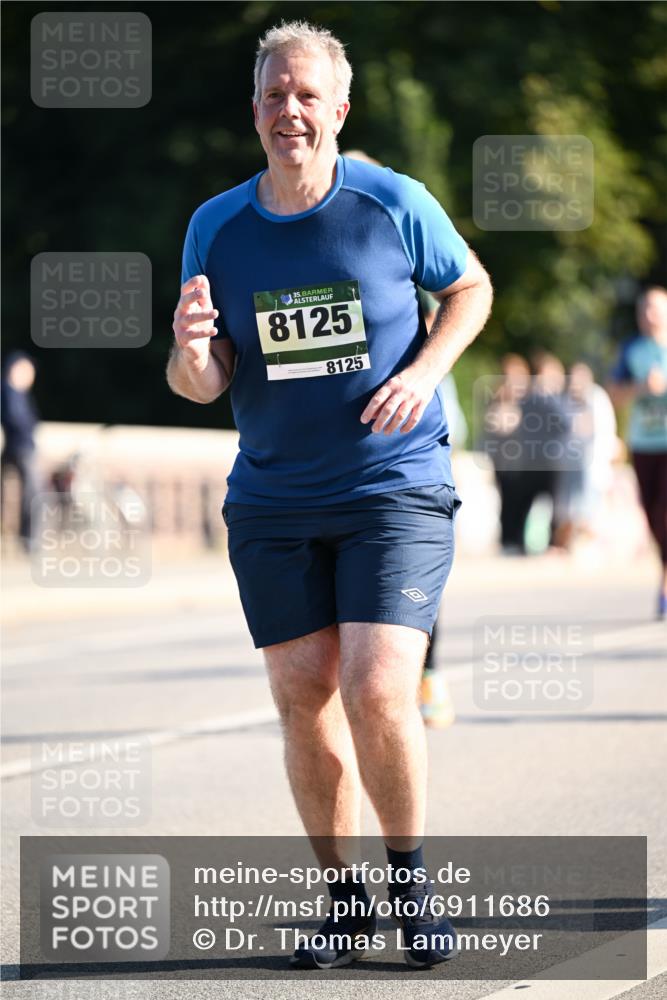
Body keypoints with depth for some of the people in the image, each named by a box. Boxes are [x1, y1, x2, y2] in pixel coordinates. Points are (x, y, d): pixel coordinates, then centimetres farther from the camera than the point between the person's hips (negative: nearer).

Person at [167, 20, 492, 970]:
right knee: (303, 697, 2)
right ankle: (345, 899, 17)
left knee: (378, 692, -14)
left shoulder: (396, 204, -6)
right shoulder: (216, 227, 0)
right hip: (272, 502, 3)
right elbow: (205, 385, 2)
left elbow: (471, 287, 10)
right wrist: (192, 353, -22)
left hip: (396, 488, -3)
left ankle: (410, 879, 8)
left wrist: (424, 371, -7)